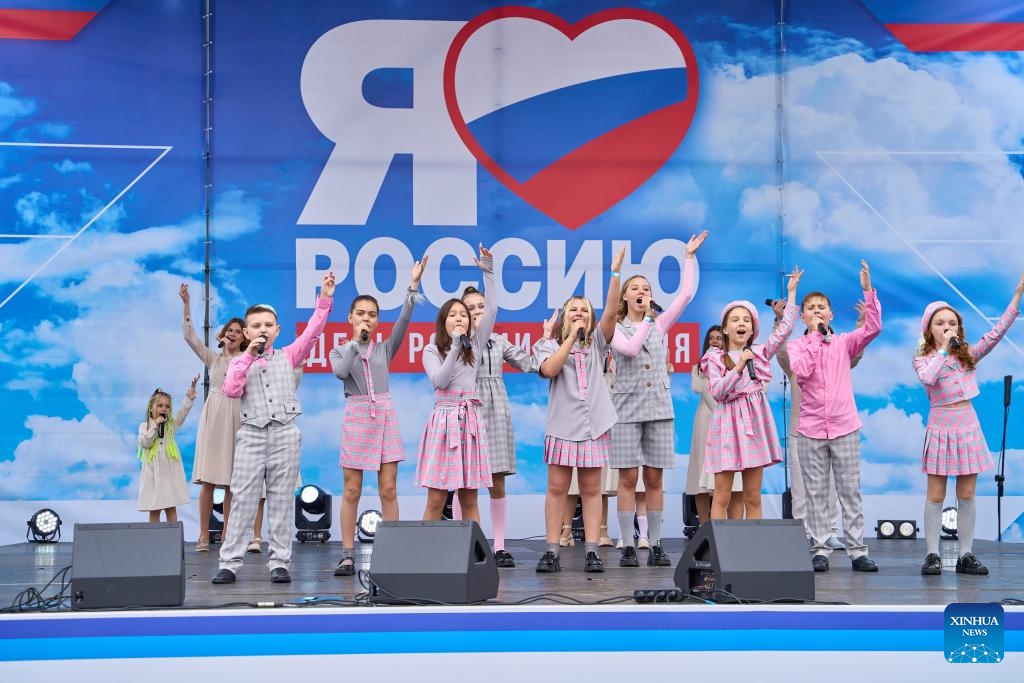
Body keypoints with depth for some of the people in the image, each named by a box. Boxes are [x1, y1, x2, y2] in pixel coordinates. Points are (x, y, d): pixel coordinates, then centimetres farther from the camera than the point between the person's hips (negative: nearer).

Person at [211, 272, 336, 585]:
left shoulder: (288, 356, 12)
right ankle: (229, 563, -1)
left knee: (282, 501, 2)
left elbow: (311, 333, 2)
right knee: (243, 501, -3)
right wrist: (248, 356, -10)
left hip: (285, 434, 1)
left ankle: (279, 562, 5)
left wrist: (324, 300, -6)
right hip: (251, 435, -1)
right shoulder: (239, 362, 10)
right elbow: (231, 390, -8)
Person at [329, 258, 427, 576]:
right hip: (356, 416, -1)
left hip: (384, 416, 1)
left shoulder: (384, 348, 10)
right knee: (352, 490, -1)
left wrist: (413, 287, -14)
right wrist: (357, 340, -10)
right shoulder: (340, 351, 8)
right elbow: (341, 372, -15)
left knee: (388, 490, -1)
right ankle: (348, 555, 2)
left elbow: (403, 320, -5)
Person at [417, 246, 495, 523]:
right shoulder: (432, 351, 5)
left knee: (468, 499, 4)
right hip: (444, 420, -2)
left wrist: (488, 273, -3)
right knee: (436, 500, -4)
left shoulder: (475, 346, 11)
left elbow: (491, 311, 2)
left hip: (470, 420, 2)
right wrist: (455, 347, -13)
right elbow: (440, 381, -11)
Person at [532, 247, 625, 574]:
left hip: (594, 424, 1)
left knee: (592, 489, 3)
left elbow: (611, 312, -6)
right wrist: (571, 336, -11)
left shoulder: (597, 342, 9)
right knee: (557, 488, -1)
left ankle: (592, 551, 4)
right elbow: (549, 369, -15)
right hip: (562, 425, -1)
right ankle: (552, 551, 1)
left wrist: (615, 273, -15)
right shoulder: (550, 345, 6)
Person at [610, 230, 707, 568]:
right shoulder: (616, 330, 2)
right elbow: (630, 348, -19)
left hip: (659, 407, 3)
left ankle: (655, 546, 7)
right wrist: (646, 319, -10)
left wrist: (689, 256, 7)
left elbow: (687, 293, 6)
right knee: (628, 478, -3)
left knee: (654, 479, 3)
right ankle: (627, 547, -1)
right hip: (627, 409, -3)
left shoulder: (659, 324, 11)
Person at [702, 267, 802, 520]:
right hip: (728, 422, -3)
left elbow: (785, 328, 8)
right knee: (722, 496, -4)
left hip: (755, 423, 3)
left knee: (753, 497, 6)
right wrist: (738, 368, -16)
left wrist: (791, 292, 8)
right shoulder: (715, 358, 2)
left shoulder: (760, 353, 10)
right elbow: (717, 392, -8)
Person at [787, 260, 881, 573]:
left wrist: (868, 290, -17)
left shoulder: (843, 343, 6)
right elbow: (802, 371, -16)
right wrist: (815, 336, -11)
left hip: (844, 426, 0)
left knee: (850, 491, 2)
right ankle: (820, 550, 7)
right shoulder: (796, 346, 4)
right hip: (811, 428, 0)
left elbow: (873, 328, -10)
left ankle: (857, 551, 4)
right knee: (816, 493, 3)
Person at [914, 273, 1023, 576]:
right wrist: (943, 349, -17)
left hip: (968, 426, 3)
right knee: (936, 495, 0)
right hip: (940, 428, -3)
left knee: (967, 495, 5)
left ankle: (966, 555, 10)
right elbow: (928, 378, -25)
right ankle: (932, 555, 4)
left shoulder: (968, 354, 6)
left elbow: (998, 331, -3)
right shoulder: (922, 359, -2)